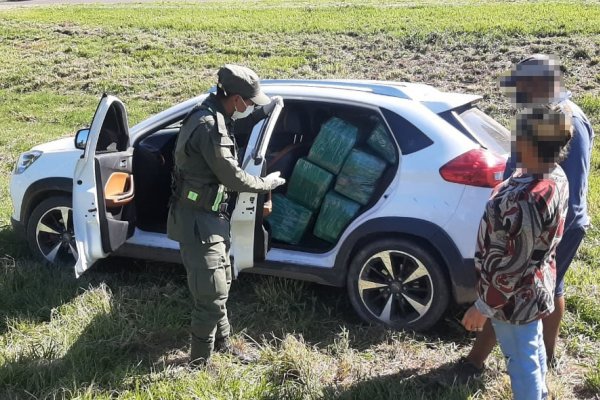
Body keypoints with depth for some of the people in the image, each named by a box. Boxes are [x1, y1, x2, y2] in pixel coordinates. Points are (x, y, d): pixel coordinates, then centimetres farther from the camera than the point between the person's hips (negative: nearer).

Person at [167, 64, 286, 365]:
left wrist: (268, 109, 13)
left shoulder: (214, 114, 4)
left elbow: (238, 122, 27)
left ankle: (222, 345, 40)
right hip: (198, 221, -10)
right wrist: (267, 183, -5)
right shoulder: (210, 126, -27)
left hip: (210, 217, 10)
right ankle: (199, 362, 14)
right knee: (211, 296, -1)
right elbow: (233, 178, -22)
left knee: (220, 285, 23)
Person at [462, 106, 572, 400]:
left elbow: (513, 267, -29)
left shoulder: (529, 201, -36)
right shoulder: (555, 176, -6)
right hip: (536, 286, 10)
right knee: (533, 347, 29)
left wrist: (483, 307, -19)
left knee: (521, 359, 11)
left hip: (514, 295, -9)